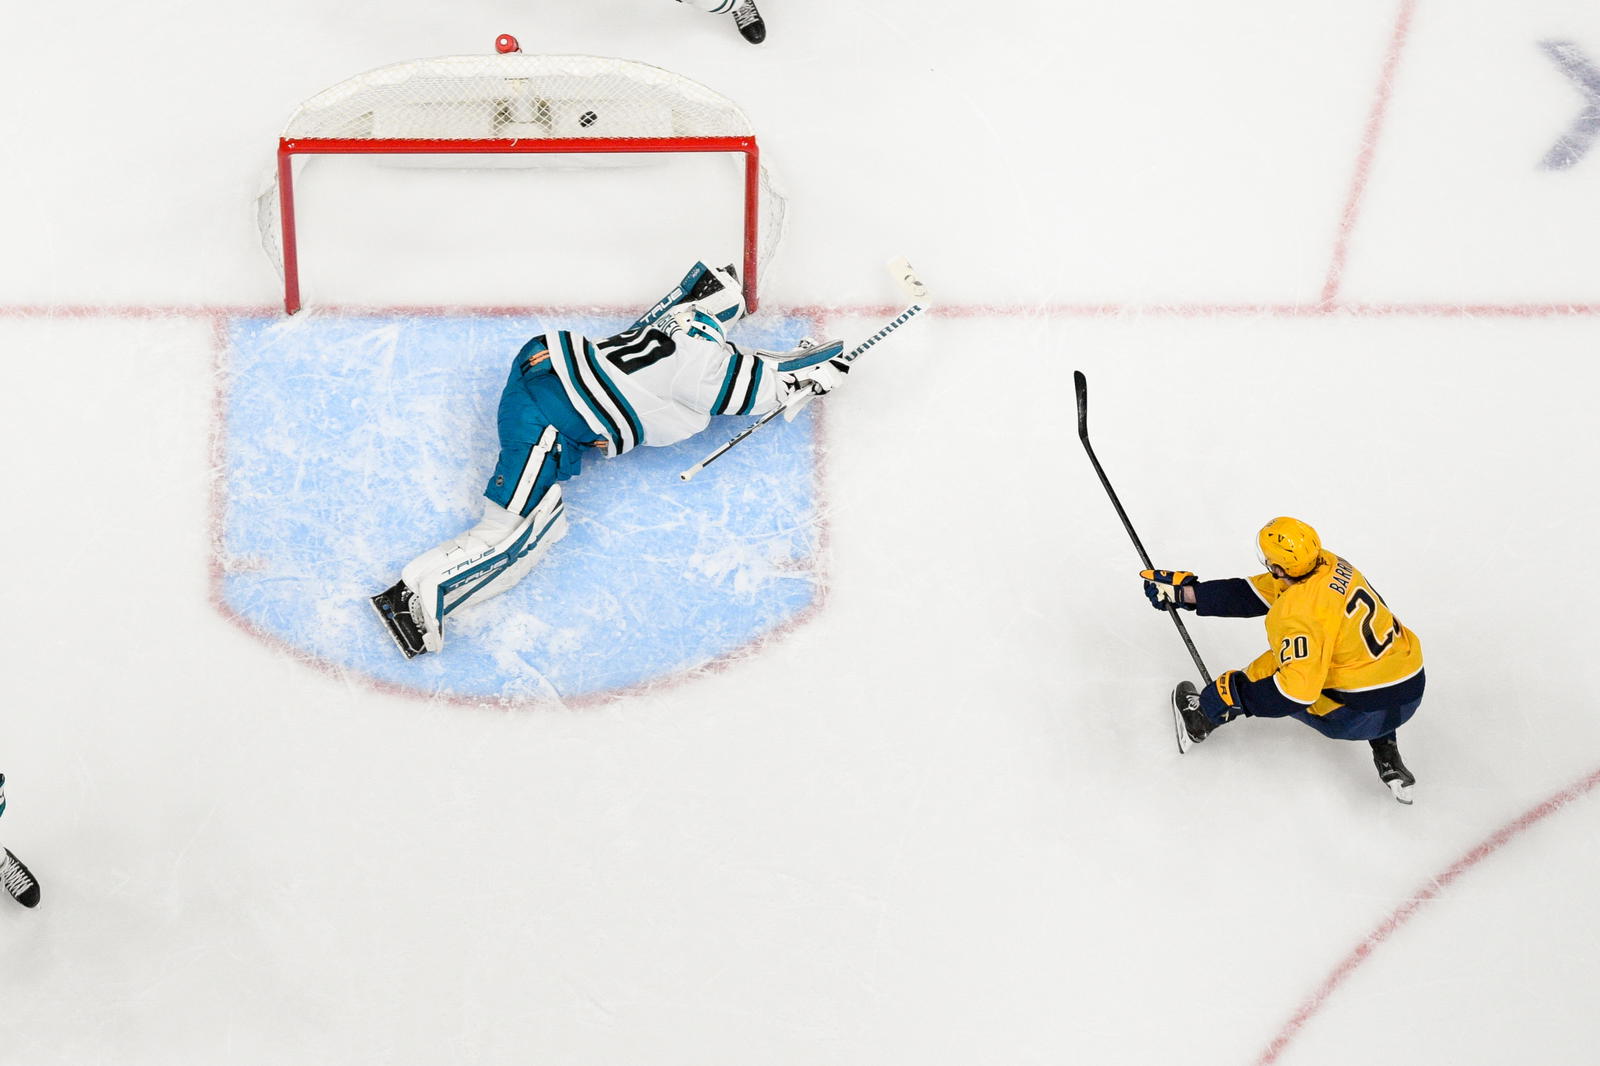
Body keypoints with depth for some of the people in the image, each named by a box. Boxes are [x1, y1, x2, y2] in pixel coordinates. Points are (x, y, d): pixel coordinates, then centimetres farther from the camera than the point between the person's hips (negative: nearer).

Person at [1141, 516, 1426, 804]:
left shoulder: (1301, 613, -24)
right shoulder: (1326, 563, 2)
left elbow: (1298, 690, -27)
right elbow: (1254, 592, 11)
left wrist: (1238, 696, -14)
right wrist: (1185, 592, 13)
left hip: (1361, 716, -8)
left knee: (1266, 671, 6)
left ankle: (1199, 718, 30)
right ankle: (1389, 761, 27)